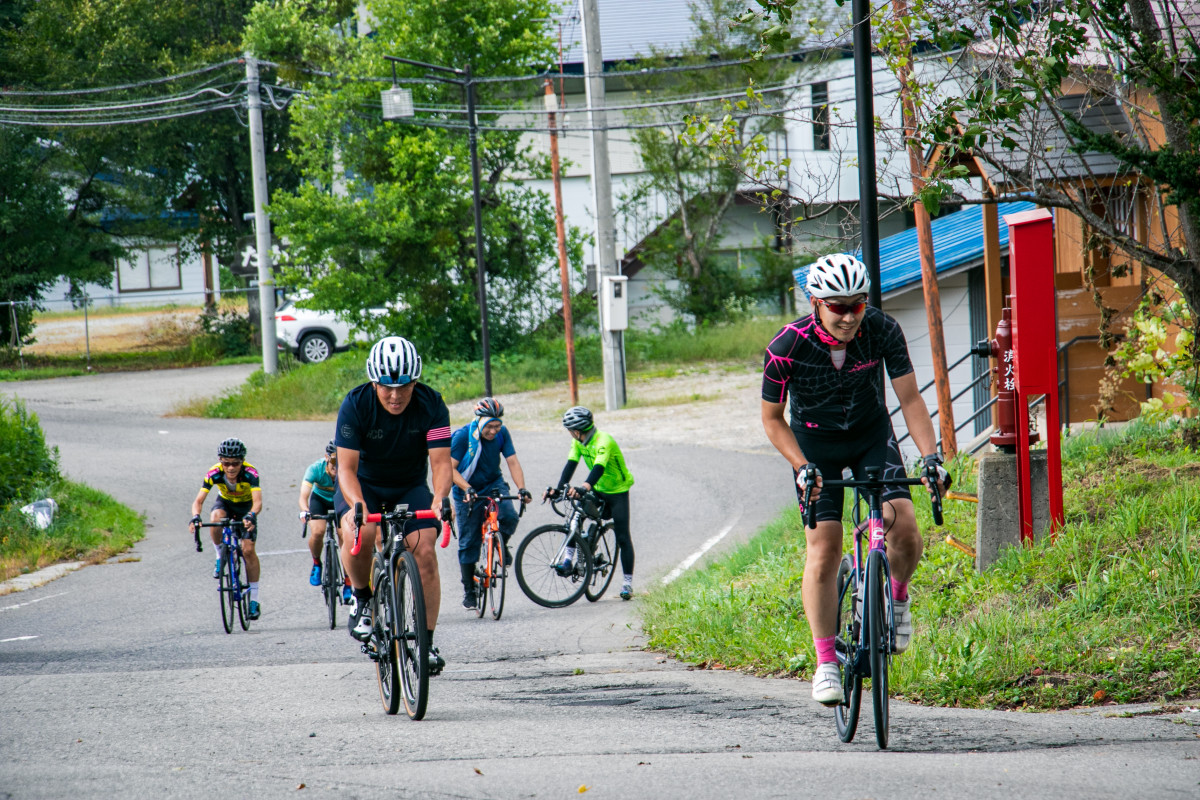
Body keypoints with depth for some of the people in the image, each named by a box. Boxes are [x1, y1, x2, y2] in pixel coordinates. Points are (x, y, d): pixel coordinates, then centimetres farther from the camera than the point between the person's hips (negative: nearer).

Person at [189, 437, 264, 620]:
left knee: (248, 550, -13)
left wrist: (251, 516, -66)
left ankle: (254, 599, -4)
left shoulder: (250, 473, -35)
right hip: (225, 503, 1)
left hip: (246, 506, -1)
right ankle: (220, 557, -8)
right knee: (215, 520, -34)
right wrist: (195, 517, -55)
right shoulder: (214, 474, -30)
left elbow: (257, 502, -45)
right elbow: (199, 500, -34)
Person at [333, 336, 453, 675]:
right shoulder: (356, 405, -25)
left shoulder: (431, 405, -21)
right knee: (358, 534, -33)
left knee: (423, 550, -18)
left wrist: (439, 499, -45)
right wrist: (358, 505, -46)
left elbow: (441, 461, -24)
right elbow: (347, 467, -27)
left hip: (410, 486, 2)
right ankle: (362, 598, -5)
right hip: (364, 484, -2)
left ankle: (427, 642, -7)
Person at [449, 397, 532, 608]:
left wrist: (521, 489, -26)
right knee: (469, 542, 0)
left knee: (509, 517, -27)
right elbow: (450, 468, -19)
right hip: (468, 491, -2)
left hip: (493, 484, 2)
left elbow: (512, 462, -11)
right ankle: (468, 590, 12)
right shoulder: (463, 436, -20)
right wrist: (467, 489, -34)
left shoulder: (502, 434, -11)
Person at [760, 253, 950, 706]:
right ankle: (826, 662, -4)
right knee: (823, 553, -13)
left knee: (904, 530, -18)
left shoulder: (883, 331, -21)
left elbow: (910, 399, -16)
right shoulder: (787, 347, -25)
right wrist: (802, 467, -26)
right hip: (815, 443, -1)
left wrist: (931, 456, -29)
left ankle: (896, 596, 14)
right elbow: (772, 418, -13)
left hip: (871, 435, 2)